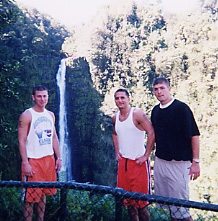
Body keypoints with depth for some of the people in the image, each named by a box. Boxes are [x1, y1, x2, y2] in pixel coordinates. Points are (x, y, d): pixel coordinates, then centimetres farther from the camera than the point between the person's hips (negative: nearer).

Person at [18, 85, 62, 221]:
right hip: (33, 161, -6)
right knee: (30, 198, 0)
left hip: (49, 159, 6)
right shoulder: (26, 116, -8)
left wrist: (58, 158, 11)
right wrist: (25, 163, -17)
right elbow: (22, 141, -11)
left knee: (43, 193, 14)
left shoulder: (51, 115, 10)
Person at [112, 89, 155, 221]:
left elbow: (152, 133, -16)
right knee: (128, 198, 13)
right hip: (123, 161, 6)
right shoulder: (115, 118, 9)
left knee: (140, 201, -2)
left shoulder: (137, 114, -11)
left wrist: (145, 156, -16)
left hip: (138, 162, -6)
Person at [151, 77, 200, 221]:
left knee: (180, 205, -1)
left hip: (178, 163, -6)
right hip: (160, 162, 6)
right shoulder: (155, 111, 9)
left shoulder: (181, 108, -10)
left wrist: (195, 162, -13)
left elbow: (194, 135, -11)